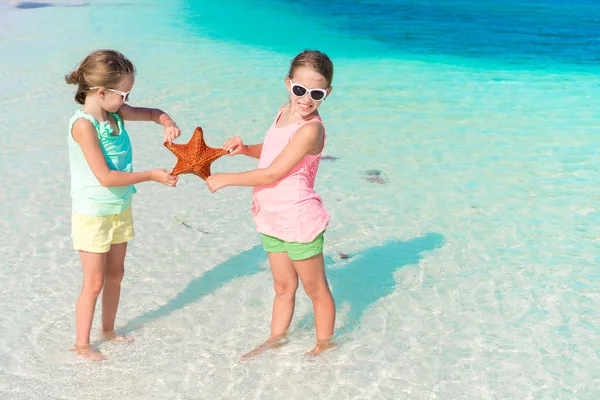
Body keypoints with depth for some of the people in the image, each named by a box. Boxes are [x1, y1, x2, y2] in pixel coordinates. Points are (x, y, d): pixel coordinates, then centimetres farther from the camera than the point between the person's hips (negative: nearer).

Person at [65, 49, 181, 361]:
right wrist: (151, 176, -24)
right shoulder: (83, 124, -25)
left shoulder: (115, 113, -4)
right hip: (92, 215, -7)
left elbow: (152, 113, 13)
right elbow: (105, 177, -28)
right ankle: (81, 344, 20)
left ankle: (108, 329, 37)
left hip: (120, 209, 7)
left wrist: (168, 124, -11)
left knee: (115, 274, 19)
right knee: (94, 283, 3)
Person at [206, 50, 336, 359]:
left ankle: (324, 345, 28)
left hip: (299, 221, -8)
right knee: (283, 287, 22)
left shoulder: (310, 128, -22)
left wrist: (225, 179, -13)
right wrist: (244, 148, 0)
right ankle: (275, 339, 37)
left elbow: (273, 173, -22)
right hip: (272, 219, 8)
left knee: (316, 289, 11)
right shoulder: (284, 112, 5)